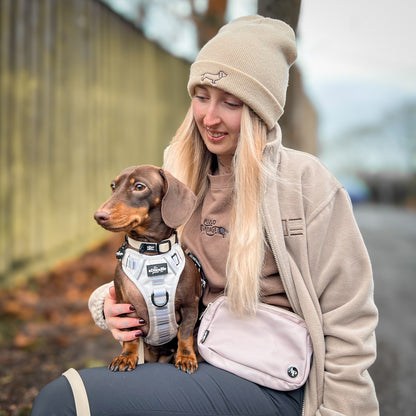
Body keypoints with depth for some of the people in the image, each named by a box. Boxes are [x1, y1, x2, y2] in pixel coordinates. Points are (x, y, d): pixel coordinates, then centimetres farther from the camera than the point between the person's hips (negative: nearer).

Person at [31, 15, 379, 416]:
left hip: (269, 381, -6)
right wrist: (109, 303, -4)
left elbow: (346, 321, -7)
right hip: (196, 356, 6)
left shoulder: (305, 183, -10)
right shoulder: (185, 179, 8)